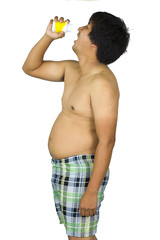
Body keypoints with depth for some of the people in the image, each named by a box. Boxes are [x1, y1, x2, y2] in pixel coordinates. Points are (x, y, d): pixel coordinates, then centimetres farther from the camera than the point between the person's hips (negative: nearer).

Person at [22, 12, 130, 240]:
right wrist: (48, 36, 5)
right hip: (62, 169, 9)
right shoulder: (72, 69, 8)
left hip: (82, 171, -9)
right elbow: (30, 68, 21)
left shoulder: (102, 82, -21)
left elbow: (106, 141, -24)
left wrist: (92, 191, -25)